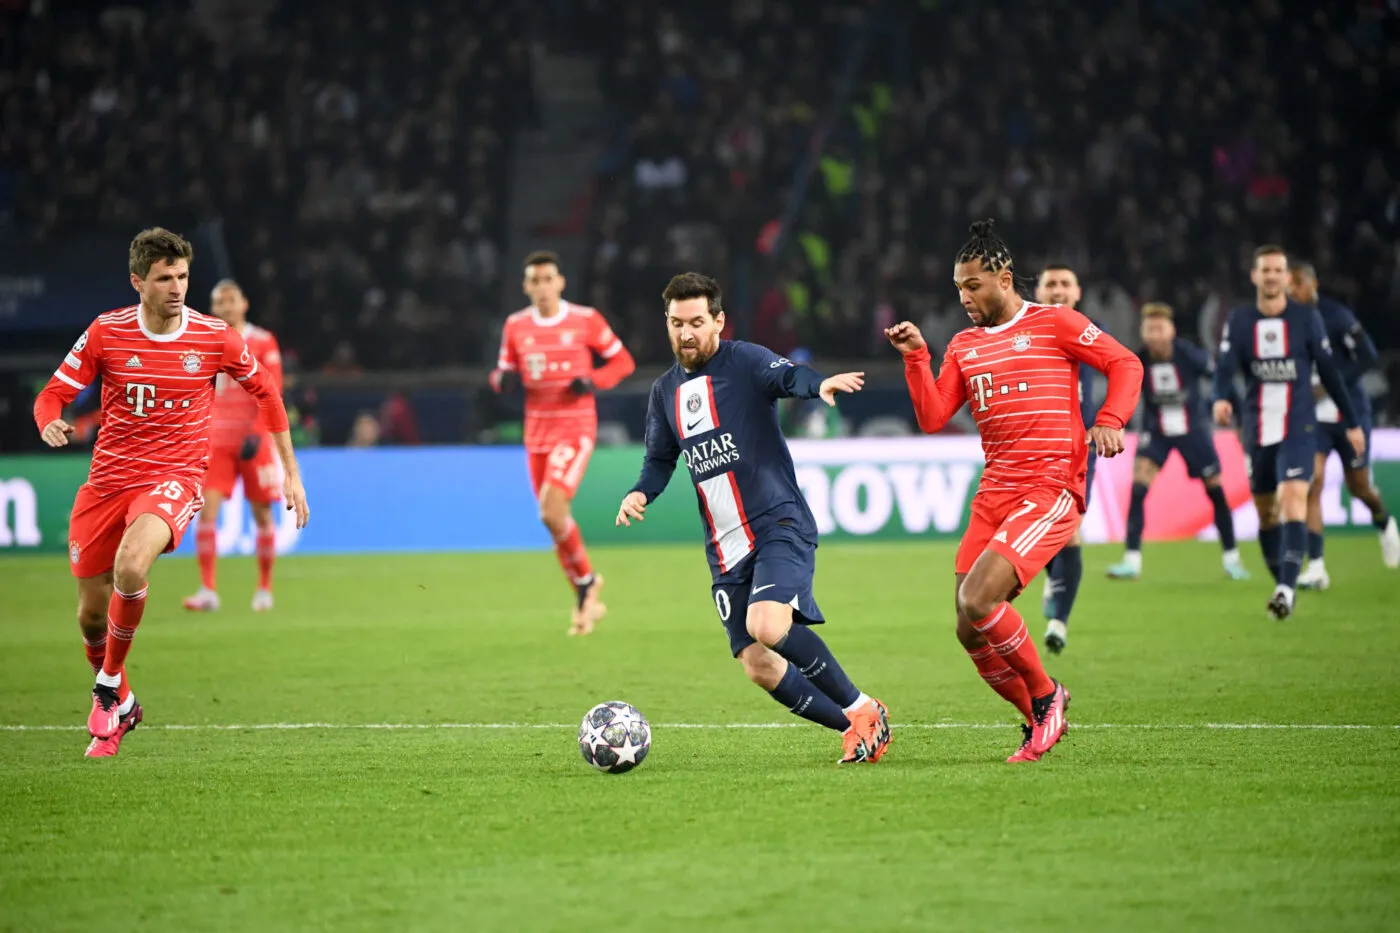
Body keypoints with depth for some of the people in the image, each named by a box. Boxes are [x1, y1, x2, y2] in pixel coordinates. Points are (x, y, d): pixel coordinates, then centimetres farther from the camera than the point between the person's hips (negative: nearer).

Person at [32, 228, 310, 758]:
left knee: (130, 566, -32)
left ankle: (109, 687, -9)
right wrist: (50, 424, -25)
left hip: (174, 478, -2)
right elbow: (52, 395, 1)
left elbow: (265, 390, 12)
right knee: (92, 612, 6)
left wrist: (290, 473, 12)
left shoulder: (214, 337, -4)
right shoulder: (105, 333, -4)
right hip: (108, 479, 3)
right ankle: (120, 706, 36)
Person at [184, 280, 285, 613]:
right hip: (218, 441, 2)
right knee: (207, 509, -12)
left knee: (261, 514, 5)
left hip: (254, 443, -2)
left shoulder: (263, 343, -2)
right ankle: (208, 591, -13)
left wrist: (257, 433, -20)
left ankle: (264, 588, 18)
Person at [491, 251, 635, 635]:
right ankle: (587, 599, 23)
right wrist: (503, 379, -11)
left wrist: (592, 381, -17)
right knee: (554, 518, 6)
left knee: (552, 511, -21)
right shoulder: (516, 326, 4)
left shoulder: (586, 320, -6)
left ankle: (586, 581, 3)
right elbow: (504, 374, 14)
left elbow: (623, 361, 1)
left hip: (576, 429, -5)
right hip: (537, 430, 5)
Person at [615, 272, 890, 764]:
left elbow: (788, 376, -25)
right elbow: (660, 459, 24)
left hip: (780, 525, -7)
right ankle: (856, 730, 15)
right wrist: (640, 493, 2)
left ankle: (862, 710, -11)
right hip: (725, 550, 7)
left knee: (767, 626, -29)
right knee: (758, 667, -2)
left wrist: (820, 384, -49)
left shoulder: (745, 362, -5)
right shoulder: (665, 391, 14)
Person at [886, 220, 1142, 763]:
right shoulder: (963, 346, 17)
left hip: (1049, 491, -6)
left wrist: (1109, 421, -14)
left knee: (976, 601, -23)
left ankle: (1046, 696, -1)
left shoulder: (1054, 324, 2)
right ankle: (1039, 720, 19)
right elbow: (932, 418, 10)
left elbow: (1124, 364, 1)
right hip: (993, 495, 7)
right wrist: (915, 357, -1)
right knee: (972, 634, -2)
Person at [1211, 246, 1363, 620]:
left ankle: (1288, 587, -29)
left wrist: (1352, 422, 10)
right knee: (1266, 512, 10)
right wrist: (1222, 399, -32)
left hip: (1298, 429, -3)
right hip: (1257, 431, 3)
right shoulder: (1238, 321, 4)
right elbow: (1225, 367, -9)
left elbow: (1328, 371, 7)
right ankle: (1282, 586, 25)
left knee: (1293, 499, -20)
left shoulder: (1307, 318, 1)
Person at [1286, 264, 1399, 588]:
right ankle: (1315, 567, -14)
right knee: (1312, 482, -14)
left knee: (1358, 486, 11)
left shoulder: (1336, 316, -15)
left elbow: (1368, 356, -15)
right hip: (1311, 415, 2)